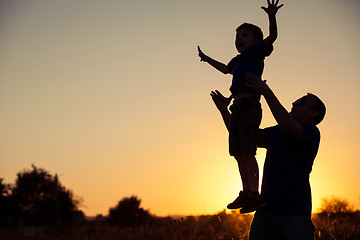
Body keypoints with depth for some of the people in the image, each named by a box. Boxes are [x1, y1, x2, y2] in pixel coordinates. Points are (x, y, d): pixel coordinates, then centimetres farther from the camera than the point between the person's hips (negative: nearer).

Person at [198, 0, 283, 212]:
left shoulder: (256, 51, 2)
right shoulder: (238, 59, 23)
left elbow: (272, 37, -16)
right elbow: (226, 69, 45)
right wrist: (208, 59, 58)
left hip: (249, 105, -9)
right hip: (238, 107, 9)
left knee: (247, 152, -15)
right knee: (238, 153, 9)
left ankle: (254, 193, -16)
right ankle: (246, 193, 16)